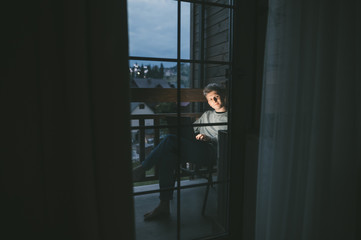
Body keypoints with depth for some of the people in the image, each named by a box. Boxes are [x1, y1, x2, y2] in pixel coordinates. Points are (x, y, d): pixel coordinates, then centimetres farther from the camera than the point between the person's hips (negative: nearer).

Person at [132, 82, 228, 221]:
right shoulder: (207, 114, 31)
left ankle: (142, 169, -9)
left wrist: (210, 138, -13)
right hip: (196, 151, 7)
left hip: (210, 152, -6)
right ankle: (164, 206, -19)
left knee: (170, 140, -24)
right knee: (167, 155, -23)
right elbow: (192, 129, 33)